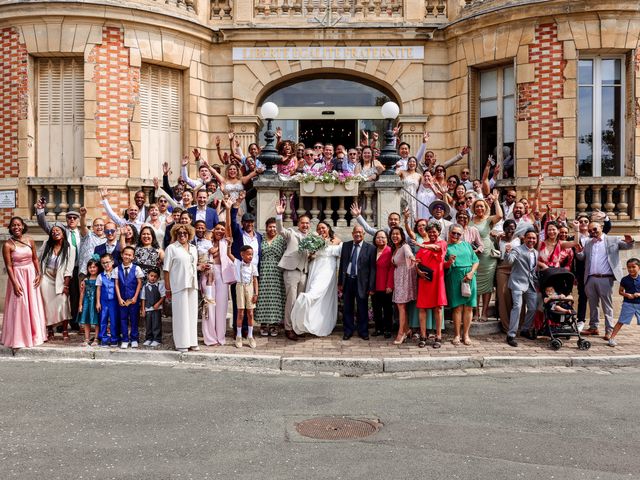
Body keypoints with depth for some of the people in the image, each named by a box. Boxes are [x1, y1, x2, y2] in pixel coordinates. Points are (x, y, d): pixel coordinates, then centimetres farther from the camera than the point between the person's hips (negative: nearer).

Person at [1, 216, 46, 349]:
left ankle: (34, 334, 25)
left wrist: (39, 274, -1)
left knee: (33, 305, 11)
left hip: (31, 275, 4)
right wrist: (15, 284, -15)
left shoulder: (30, 241, 1)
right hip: (17, 276, -4)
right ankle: (18, 338, 13)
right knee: (19, 306, 0)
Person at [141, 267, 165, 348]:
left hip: (157, 309, -3)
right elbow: (143, 299, 8)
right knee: (148, 325, 9)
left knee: (156, 324, -2)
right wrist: (143, 309, 3)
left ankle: (157, 340, 4)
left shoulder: (159, 285, -1)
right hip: (147, 309, 3)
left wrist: (158, 303, -15)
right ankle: (148, 339, 20)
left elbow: (163, 296, -2)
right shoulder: (145, 286, 7)